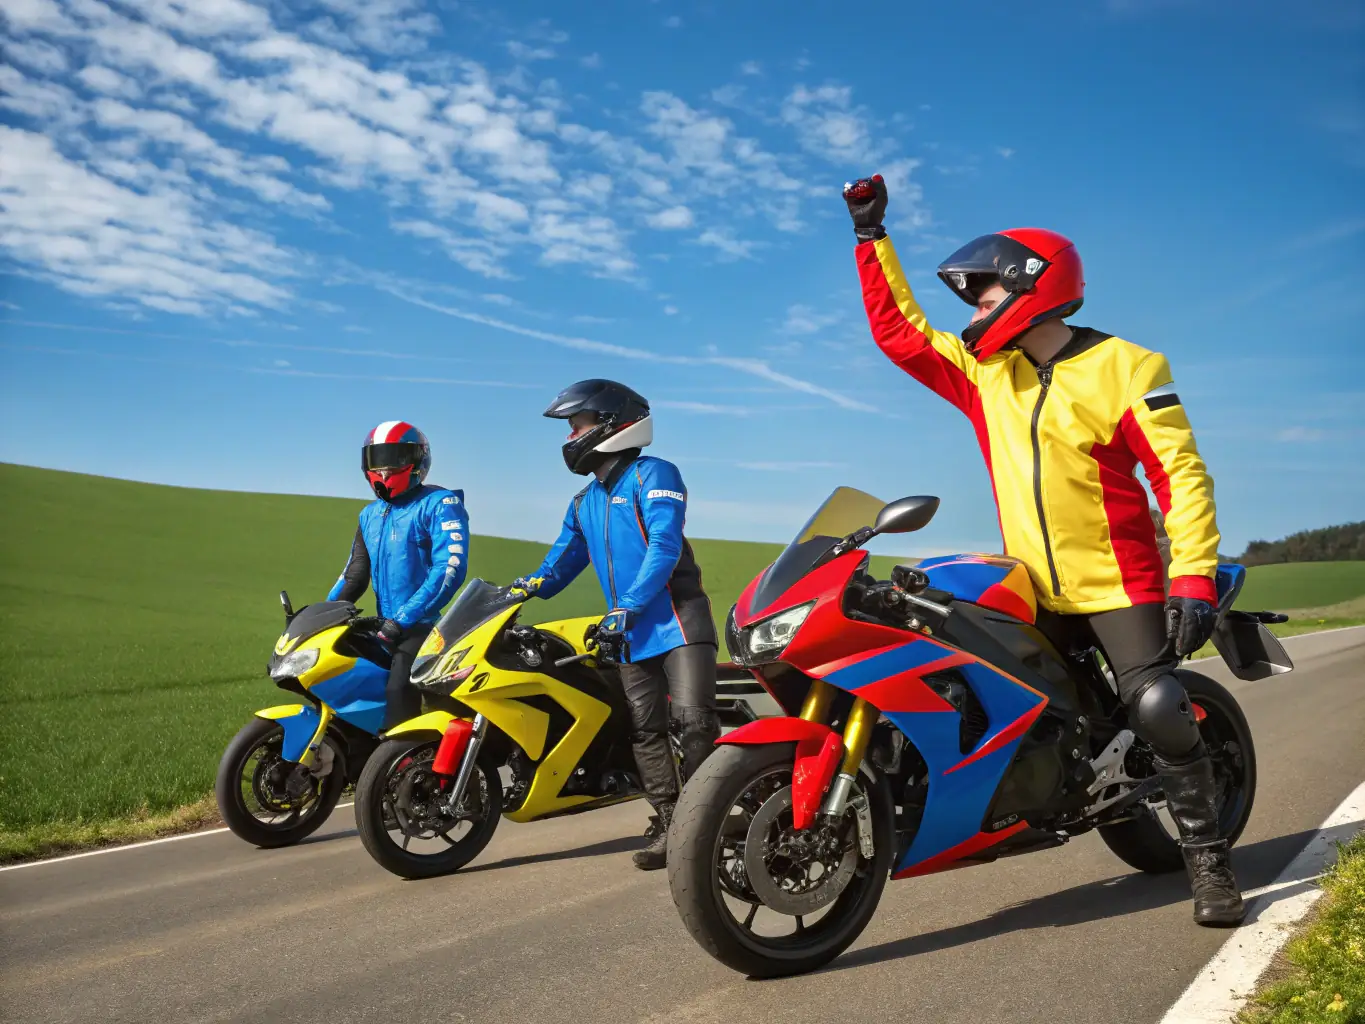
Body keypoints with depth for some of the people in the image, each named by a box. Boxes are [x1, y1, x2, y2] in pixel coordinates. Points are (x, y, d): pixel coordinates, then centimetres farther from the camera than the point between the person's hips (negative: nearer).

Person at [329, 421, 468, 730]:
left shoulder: (440, 504, -8)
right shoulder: (370, 515, 18)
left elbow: (450, 568, -20)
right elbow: (354, 573, 23)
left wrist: (402, 619, -26)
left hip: (424, 626, -8)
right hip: (387, 628, 8)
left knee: (398, 693, -25)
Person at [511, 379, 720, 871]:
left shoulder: (653, 475, -4)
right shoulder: (582, 504, 21)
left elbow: (664, 546, -15)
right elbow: (562, 560, 23)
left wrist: (627, 608, -21)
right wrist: (528, 586, 1)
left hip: (677, 618, -7)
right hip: (631, 633, 7)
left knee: (694, 720, -14)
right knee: (645, 731, 3)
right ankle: (668, 825, 7)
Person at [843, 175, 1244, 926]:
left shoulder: (1122, 367, -6)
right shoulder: (984, 370, 9)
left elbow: (1180, 470, -11)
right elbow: (898, 331, 14)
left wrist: (1194, 575, -21)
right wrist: (871, 236, 13)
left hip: (1116, 581, -5)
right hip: (1032, 591, 5)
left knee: (1158, 711, -13)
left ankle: (1207, 858, 3)